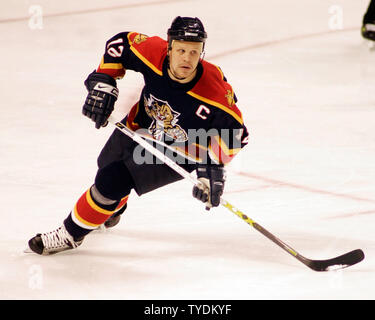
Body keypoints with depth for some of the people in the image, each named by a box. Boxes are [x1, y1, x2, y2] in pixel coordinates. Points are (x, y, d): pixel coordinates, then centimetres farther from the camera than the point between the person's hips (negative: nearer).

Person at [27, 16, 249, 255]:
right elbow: (120, 43, -8)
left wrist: (213, 167, -34)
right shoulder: (154, 52, -28)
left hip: (178, 154, -5)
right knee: (107, 165, 28)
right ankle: (112, 211, 65)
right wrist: (102, 84, -16)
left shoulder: (215, 91, -36)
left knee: (113, 181, -17)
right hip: (139, 128, 5)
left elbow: (234, 130, -24)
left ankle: (72, 234, 8)